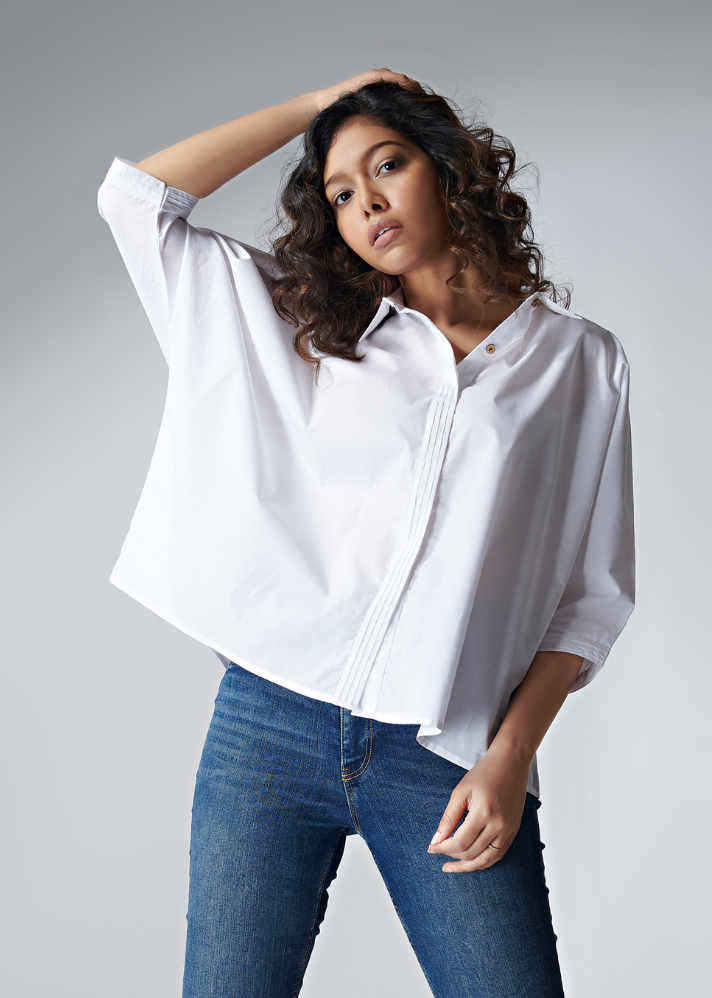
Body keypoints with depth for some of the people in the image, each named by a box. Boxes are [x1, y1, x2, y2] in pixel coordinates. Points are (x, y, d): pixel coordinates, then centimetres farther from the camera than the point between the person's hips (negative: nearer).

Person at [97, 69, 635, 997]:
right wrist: (315, 106, 12)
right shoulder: (309, 329, 13)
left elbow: (593, 589, 5)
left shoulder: (580, 361, 7)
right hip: (270, 721, 2)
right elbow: (135, 195, 10)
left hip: (448, 760, -1)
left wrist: (510, 755, -5)